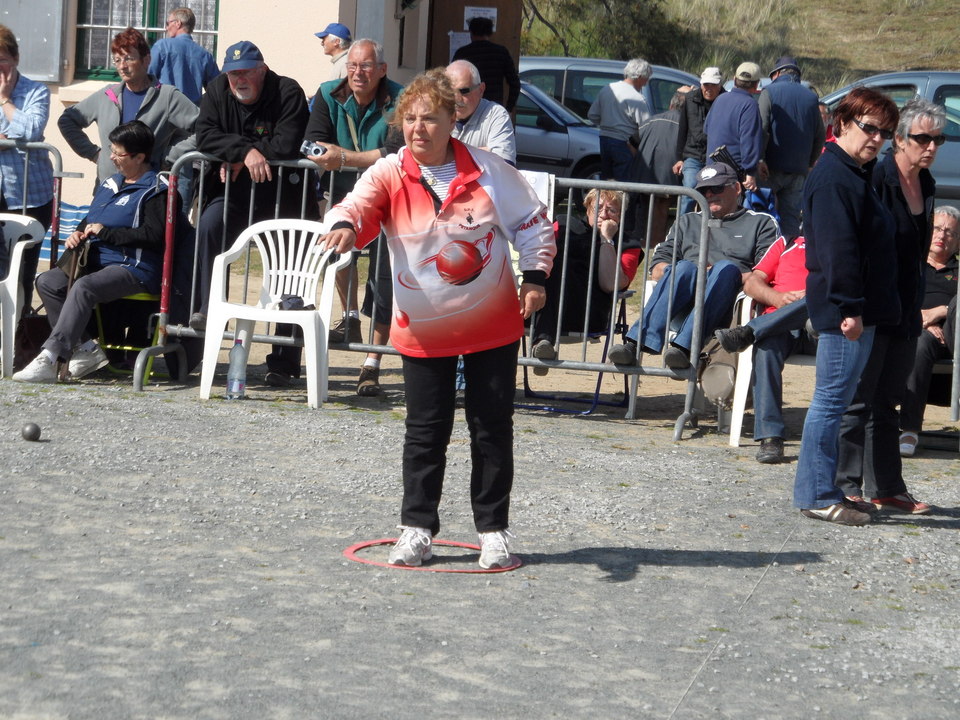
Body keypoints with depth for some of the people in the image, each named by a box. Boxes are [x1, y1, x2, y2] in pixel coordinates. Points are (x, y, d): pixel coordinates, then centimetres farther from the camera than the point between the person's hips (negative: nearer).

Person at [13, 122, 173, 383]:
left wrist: (106, 233, -14)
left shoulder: (155, 190, -5)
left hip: (134, 268, -9)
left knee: (83, 288, -34)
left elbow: (153, 235, -18)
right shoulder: (111, 184, 21)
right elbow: (91, 220, 33)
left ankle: (48, 359, -38)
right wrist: (78, 233, 9)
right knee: (47, 282, -12)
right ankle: (86, 348, -14)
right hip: (97, 262, 9)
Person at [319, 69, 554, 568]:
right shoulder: (389, 175, -8)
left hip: (492, 324, 0)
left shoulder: (489, 170, -6)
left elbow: (532, 222, 5)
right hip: (424, 329, 0)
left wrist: (534, 277, -4)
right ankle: (417, 528, 15)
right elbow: (359, 205, -26)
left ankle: (494, 530, 17)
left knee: (492, 428, 6)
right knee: (425, 432, 3)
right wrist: (344, 226, -48)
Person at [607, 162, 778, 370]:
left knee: (726, 267, -32)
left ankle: (684, 347, -54)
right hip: (683, 306, 2)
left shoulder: (761, 223, 23)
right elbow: (656, 269, 22)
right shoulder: (687, 222, 33)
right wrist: (682, 274, 0)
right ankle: (636, 343, -52)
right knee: (685, 267, -30)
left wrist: (724, 278, -8)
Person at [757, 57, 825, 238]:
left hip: (772, 168, -4)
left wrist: (759, 158, -14)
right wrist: (809, 163, 19)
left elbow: (761, 127, -13)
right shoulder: (810, 97, 11)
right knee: (791, 218, 6)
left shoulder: (770, 92, -2)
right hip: (798, 171, 4)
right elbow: (820, 135, 13)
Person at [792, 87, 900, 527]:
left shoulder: (856, 175, 19)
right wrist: (849, 308, -24)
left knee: (836, 401, 14)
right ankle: (817, 495, -1)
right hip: (845, 310, -11)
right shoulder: (833, 177, -15)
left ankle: (821, 490, 20)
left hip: (861, 309, 11)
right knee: (832, 400, -6)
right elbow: (837, 247, -21)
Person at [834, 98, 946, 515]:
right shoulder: (875, 179, -14)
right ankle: (846, 486, 5)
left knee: (887, 402, 13)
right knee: (857, 400, -1)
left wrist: (916, 307, 15)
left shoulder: (926, 185, 10)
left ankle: (885, 488, 19)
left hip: (905, 313, 8)